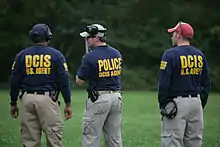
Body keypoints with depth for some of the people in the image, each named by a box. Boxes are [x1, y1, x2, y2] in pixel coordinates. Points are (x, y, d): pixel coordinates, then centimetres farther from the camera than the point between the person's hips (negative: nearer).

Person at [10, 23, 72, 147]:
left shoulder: (22, 55, 8)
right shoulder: (56, 55, 1)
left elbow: (15, 81, 7)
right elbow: (64, 81, -2)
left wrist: (13, 103, 15)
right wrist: (68, 104, 3)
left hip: (27, 99, 3)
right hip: (47, 99, -3)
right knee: (53, 137, -2)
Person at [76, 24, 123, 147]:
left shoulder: (90, 57, -12)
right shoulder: (117, 53, 8)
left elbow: (79, 81, -8)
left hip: (99, 98, -7)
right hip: (116, 96, 7)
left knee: (91, 137, -1)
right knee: (115, 137, 10)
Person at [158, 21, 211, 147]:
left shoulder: (170, 54, -8)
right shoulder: (200, 55, 10)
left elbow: (164, 83, -12)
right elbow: (206, 84, 11)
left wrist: (162, 104, -3)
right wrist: (201, 105, 18)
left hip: (176, 103, -6)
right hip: (196, 103, 6)